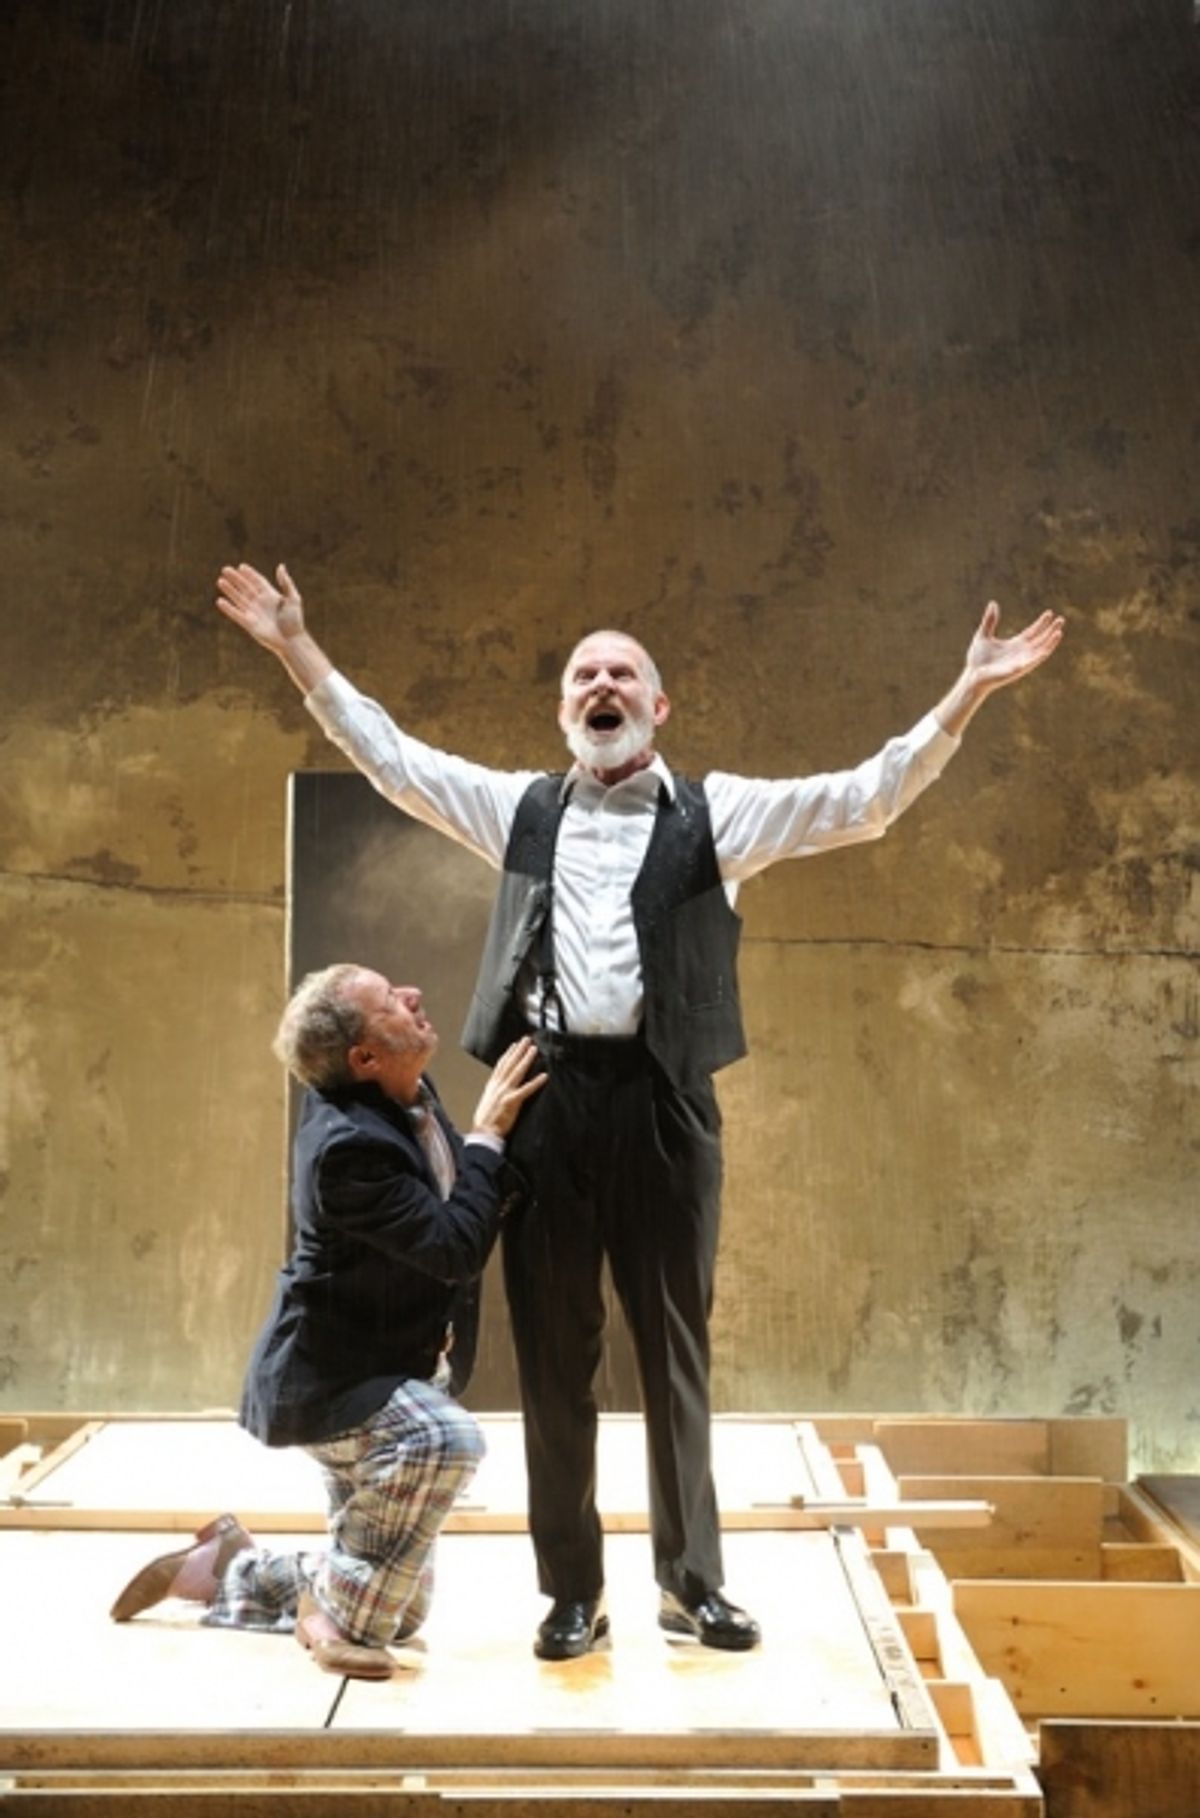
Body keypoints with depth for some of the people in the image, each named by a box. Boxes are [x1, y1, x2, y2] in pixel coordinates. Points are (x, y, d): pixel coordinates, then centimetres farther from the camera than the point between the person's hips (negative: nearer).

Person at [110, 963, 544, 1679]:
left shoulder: (407, 1097, -2)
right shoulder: (349, 1143, -28)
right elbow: (455, 1249, -31)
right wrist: (488, 1136, -23)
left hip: (386, 1377, 8)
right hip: (327, 1377, -8)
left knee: (400, 1609, 14)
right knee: (446, 1438, -38)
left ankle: (224, 1571, 30)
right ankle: (339, 1608, -16)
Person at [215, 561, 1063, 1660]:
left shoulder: (717, 813, 6)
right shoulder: (521, 808, 14)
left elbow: (867, 798, 0)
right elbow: (391, 757, 17)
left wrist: (967, 695, -9)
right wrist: (299, 651, 14)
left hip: (664, 1101, -1)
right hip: (548, 1097, 2)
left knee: (676, 1350, 9)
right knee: (553, 1352, 9)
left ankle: (692, 1583, 24)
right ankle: (574, 1591, 23)